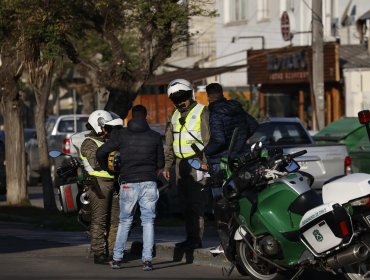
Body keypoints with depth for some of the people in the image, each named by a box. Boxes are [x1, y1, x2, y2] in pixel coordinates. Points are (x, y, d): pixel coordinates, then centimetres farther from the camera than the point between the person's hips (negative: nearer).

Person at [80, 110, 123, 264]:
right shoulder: (89, 143, -7)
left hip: (111, 183, 9)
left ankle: (111, 252, 14)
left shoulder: (105, 141, 22)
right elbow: (95, 162, -22)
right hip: (98, 183, -9)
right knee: (99, 220, -8)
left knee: (114, 219, 8)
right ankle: (99, 254, -7)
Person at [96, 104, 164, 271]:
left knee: (125, 221, 12)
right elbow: (161, 164, 9)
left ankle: (117, 258, 8)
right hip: (149, 183, 0)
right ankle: (147, 260, -4)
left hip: (128, 184, 0)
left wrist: (106, 169, 17)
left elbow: (101, 152, -1)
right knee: (148, 221, 5)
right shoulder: (155, 137, 2)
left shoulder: (123, 135, 1)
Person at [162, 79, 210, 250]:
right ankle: (190, 237, 14)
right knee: (185, 203, 9)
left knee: (197, 203, -11)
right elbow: (169, 144, 24)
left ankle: (197, 239, -13)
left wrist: (205, 163, -15)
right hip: (181, 163, 7)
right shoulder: (174, 117, 19)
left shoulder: (201, 112, -2)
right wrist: (166, 165, 16)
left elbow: (208, 140, -8)